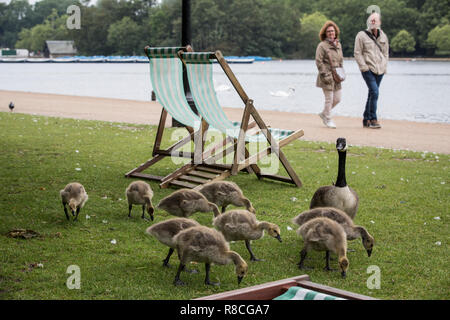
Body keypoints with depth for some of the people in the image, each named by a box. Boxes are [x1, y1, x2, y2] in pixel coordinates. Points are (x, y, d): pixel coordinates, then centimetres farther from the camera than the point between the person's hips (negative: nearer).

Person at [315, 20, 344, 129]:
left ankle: (324, 114, 28)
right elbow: (318, 61, -12)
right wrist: (325, 75, -16)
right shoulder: (322, 45, -9)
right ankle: (328, 120, 11)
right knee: (329, 99, -3)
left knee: (337, 98, 9)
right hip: (327, 78, -7)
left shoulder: (338, 44, 13)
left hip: (336, 77, 7)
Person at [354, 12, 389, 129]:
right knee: (374, 92, -17)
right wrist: (364, 67, -10)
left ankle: (366, 119, 18)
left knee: (372, 93, 9)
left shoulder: (383, 36, 13)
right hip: (368, 69, -5)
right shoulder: (361, 35, -2)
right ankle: (373, 119, -11)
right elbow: (357, 53, -3)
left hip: (379, 70, 5)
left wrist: (384, 66, 9)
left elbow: (386, 53, 21)